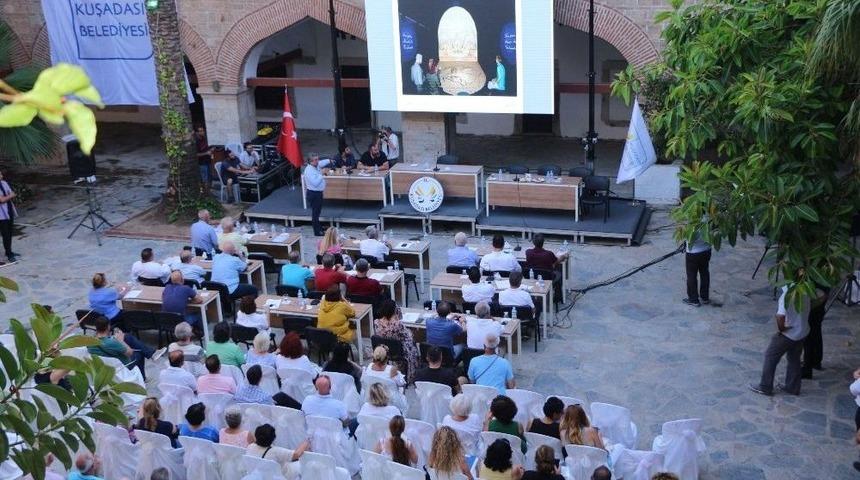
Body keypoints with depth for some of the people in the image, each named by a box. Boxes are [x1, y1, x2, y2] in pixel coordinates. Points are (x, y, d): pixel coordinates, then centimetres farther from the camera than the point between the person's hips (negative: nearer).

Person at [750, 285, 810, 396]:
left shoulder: (788, 294, -28)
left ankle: (765, 387, 18)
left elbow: (780, 316, -36)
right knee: (794, 359, 22)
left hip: (788, 333, -7)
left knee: (770, 357, 9)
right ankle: (793, 387, 33)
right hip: (802, 332, 7)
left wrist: (780, 328, -17)